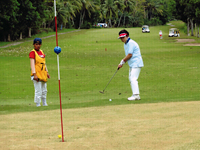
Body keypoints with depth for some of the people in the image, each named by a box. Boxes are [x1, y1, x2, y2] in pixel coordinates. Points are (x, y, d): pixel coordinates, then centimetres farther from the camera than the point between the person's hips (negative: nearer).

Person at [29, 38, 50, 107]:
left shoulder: (42, 52, 15)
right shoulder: (32, 53, -8)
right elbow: (32, 64, -16)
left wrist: (47, 72, 18)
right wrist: (34, 74, -24)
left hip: (43, 74, 8)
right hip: (37, 75, -8)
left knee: (44, 91, 14)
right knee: (38, 91, -10)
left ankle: (45, 104, 24)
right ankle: (38, 105, -6)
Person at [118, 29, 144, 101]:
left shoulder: (131, 43, -15)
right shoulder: (125, 44, 15)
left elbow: (130, 55, -19)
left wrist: (122, 62, -10)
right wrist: (121, 63, 4)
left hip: (136, 63, -11)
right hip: (132, 65, 11)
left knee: (133, 79, -16)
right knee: (131, 79, 11)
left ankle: (136, 95, -19)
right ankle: (136, 95, 14)